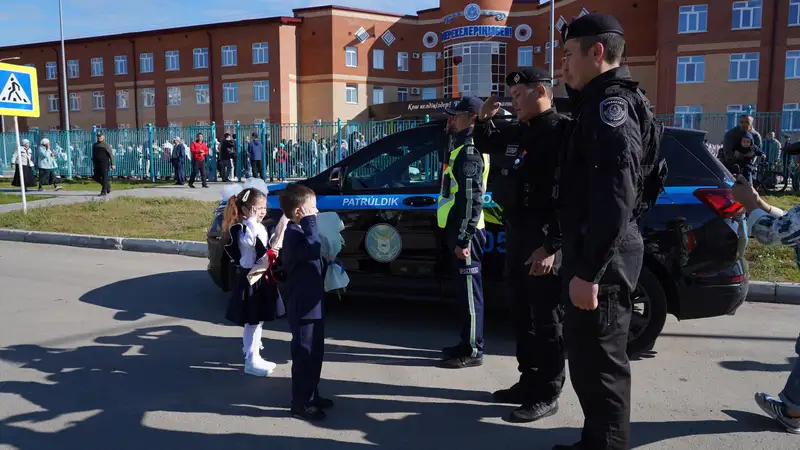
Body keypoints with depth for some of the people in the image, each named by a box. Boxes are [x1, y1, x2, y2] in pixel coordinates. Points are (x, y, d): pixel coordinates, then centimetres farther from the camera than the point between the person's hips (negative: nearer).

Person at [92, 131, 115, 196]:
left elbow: (111, 155, -5)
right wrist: (93, 163, 17)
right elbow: (93, 155, 22)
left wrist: (112, 164, -9)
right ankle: (107, 185, 27)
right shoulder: (94, 145, 14)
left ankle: (104, 192, 1)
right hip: (97, 164, 6)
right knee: (96, 177, 7)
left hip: (104, 164, -6)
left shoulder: (106, 145, -2)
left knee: (104, 177, -5)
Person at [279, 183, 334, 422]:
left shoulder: (299, 232, 14)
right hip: (303, 307, -10)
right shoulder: (294, 234, -20)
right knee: (304, 356, 0)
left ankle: (311, 396, 32)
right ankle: (301, 404, 12)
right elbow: (313, 250, -40)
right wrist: (309, 222, -33)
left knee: (314, 354, 19)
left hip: (312, 304, 10)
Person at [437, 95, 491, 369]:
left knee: (468, 289, -4)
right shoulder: (462, 146, 18)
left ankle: (473, 351, 5)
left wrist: (463, 238, -22)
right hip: (458, 229, 11)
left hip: (465, 233, -11)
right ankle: (467, 344, 26)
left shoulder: (469, 152, -15)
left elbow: (472, 200, -22)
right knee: (463, 288, 15)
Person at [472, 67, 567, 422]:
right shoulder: (517, 133, 13)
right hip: (516, 237, 9)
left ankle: (547, 394, 14)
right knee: (522, 314, 16)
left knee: (547, 320, 1)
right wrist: (484, 120, 14)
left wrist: (551, 246, -24)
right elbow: (487, 147, 34)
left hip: (544, 243, -9)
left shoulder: (561, 132, -14)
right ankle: (529, 381, 30)